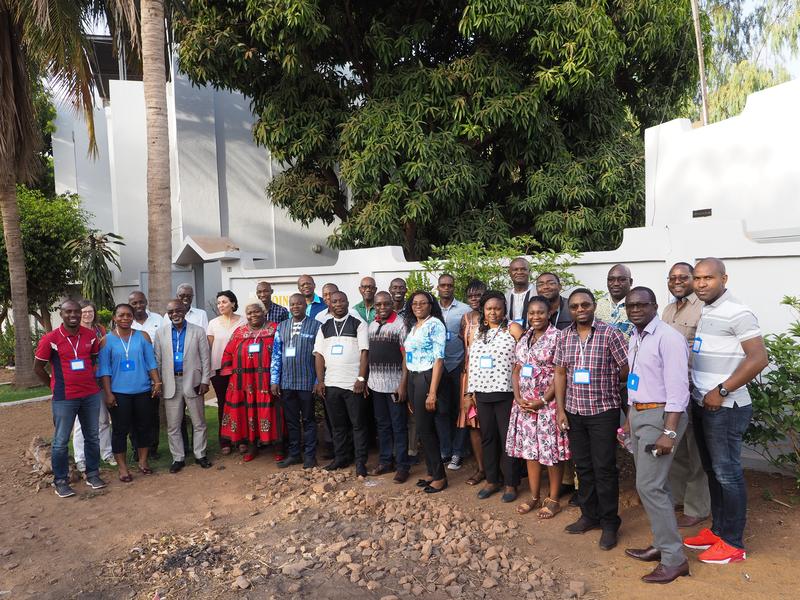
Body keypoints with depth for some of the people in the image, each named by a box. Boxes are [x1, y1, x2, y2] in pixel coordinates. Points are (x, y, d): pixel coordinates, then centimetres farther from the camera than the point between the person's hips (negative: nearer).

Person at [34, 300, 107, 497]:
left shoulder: (90, 335, 1)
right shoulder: (50, 339, -9)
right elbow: (38, 367, 1)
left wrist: (88, 379, 9)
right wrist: (55, 386, 2)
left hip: (91, 395, 4)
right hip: (64, 398, -3)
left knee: (92, 437, 12)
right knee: (61, 441, 5)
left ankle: (93, 474, 26)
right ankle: (60, 481, 18)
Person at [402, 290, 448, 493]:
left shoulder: (435, 324, -10)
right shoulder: (412, 326, 15)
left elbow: (438, 359, -15)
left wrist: (432, 392, -20)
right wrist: (405, 385, 8)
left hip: (427, 378, -8)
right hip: (413, 378, 8)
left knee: (424, 428, -5)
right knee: (424, 427, 11)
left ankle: (439, 476, 8)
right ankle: (431, 472, 22)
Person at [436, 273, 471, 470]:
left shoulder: (465, 310, 0)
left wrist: (464, 336, -17)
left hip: (459, 365, -2)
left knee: (459, 409, 4)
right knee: (441, 410, 6)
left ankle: (457, 452, 14)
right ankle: (445, 451, 17)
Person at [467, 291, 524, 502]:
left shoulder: (512, 328, -3)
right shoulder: (478, 331, 12)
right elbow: (471, 362, 14)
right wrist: (471, 391, 11)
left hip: (505, 392, -5)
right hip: (482, 393, 5)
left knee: (508, 438, 3)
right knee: (487, 437, 12)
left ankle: (510, 483, 16)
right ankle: (492, 480, 25)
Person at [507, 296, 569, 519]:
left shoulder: (557, 337, -9)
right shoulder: (523, 339, 10)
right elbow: (516, 371, 12)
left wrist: (543, 401, -15)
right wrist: (518, 398, -2)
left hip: (548, 403, -6)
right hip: (524, 404, 6)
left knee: (551, 451, 2)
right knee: (529, 450, 12)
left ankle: (553, 500, 17)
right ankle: (534, 496, 24)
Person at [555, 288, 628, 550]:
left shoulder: (610, 333, -10)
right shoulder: (564, 336, 4)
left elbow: (627, 371, -7)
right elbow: (560, 373, 6)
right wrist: (560, 409, 2)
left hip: (603, 411, -4)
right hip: (574, 412, 5)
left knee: (604, 468, 3)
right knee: (583, 466, 15)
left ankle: (609, 523, 19)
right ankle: (589, 516, 31)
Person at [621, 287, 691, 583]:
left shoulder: (668, 337, -15)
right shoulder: (635, 339, 12)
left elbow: (677, 387, -20)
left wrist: (669, 432, -23)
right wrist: (630, 419, 19)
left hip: (660, 415, -9)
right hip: (638, 414, 9)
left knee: (649, 486, -8)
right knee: (655, 484, 16)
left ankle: (674, 559, 5)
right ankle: (662, 544, 28)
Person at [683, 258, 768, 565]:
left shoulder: (737, 314, -13)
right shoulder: (705, 312, 11)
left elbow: (758, 359, -19)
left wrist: (722, 391, -18)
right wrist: (697, 391, 10)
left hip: (725, 408, -8)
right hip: (702, 405, 8)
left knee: (727, 473, 1)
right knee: (712, 470, 16)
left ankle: (733, 544, 13)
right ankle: (717, 530, 29)